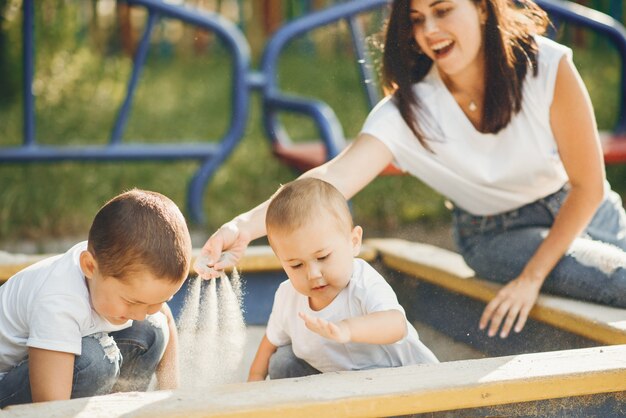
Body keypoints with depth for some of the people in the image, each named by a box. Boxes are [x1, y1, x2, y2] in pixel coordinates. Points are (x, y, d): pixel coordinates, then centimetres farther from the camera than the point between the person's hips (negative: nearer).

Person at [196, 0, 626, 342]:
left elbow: (588, 184, -16)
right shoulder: (408, 109, -22)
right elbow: (334, 178, -36)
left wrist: (532, 277, -19)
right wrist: (246, 225, -53)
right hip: (495, 234, -2)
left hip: (577, 210, 2)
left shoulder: (548, 66, -25)